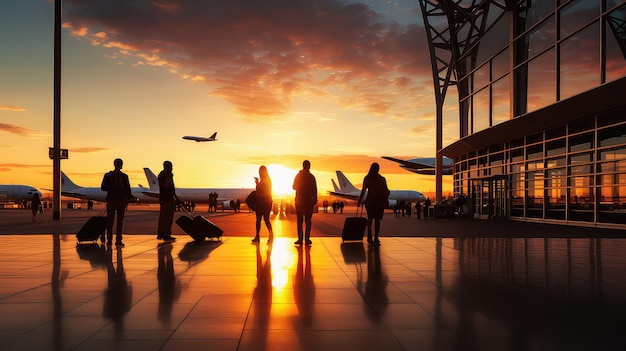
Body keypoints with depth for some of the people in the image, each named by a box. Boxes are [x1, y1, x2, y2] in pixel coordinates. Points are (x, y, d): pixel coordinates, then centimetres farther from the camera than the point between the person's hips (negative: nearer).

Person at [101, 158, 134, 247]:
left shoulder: (124, 176, 12)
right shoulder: (108, 175, 3)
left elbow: (127, 189, 12)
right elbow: (103, 187, -1)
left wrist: (129, 197, -1)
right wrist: (113, 187, -14)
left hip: (122, 200, 3)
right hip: (111, 200, -3)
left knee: (120, 221, 3)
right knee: (110, 221, -2)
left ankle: (118, 240, 6)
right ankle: (109, 240, 2)